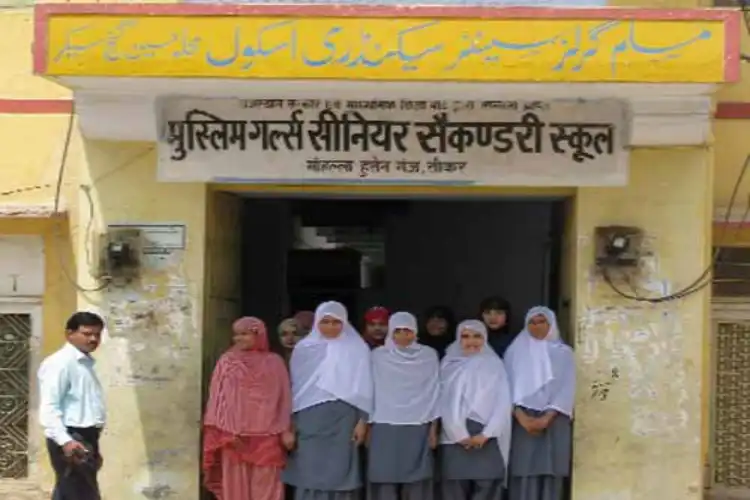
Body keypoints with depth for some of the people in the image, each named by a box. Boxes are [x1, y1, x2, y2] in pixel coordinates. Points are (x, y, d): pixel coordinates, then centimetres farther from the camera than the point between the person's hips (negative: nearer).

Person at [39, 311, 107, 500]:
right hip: (71, 441, -10)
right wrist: (65, 441, -31)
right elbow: (48, 408, -21)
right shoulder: (60, 363, -12)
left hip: (84, 438, 10)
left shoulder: (86, 363, 18)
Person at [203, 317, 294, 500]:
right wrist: (222, 433, -4)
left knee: (266, 485, -1)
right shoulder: (226, 362, 8)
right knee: (236, 484, 2)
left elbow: (284, 397, 6)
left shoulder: (274, 362, 6)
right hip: (233, 434, 1)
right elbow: (217, 397, 5)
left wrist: (286, 430, -2)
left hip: (266, 435, -1)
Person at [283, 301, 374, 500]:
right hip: (309, 419, 1)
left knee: (339, 474, 0)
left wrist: (363, 420, -4)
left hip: (342, 419, -1)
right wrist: (289, 420, 6)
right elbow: (295, 386, 9)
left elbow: (364, 388, 2)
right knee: (309, 473, 0)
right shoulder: (304, 348, 8)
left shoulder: (357, 348, 3)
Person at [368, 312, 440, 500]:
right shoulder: (378, 356, 4)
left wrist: (433, 429, 1)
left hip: (418, 429, 0)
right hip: (384, 429, 0)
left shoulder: (429, 356, 6)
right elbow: (370, 391, 5)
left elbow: (434, 393, 5)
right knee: (385, 483, -2)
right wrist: (368, 427, 1)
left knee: (417, 485, -2)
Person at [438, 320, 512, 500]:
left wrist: (485, 434, -9)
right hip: (456, 439, 1)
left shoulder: (494, 365, 8)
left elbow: (503, 403, 0)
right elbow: (446, 404, 2)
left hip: (487, 439, 0)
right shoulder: (450, 365, 10)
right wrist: (461, 435, -7)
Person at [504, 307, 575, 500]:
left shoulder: (564, 352, 10)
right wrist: (521, 416, -12)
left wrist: (547, 418, -11)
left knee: (551, 474, -4)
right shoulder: (515, 352, 11)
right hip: (523, 421, 0)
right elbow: (509, 386, 3)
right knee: (524, 475, -6)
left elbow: (567, 388, 1)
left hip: (554, 422, 0)